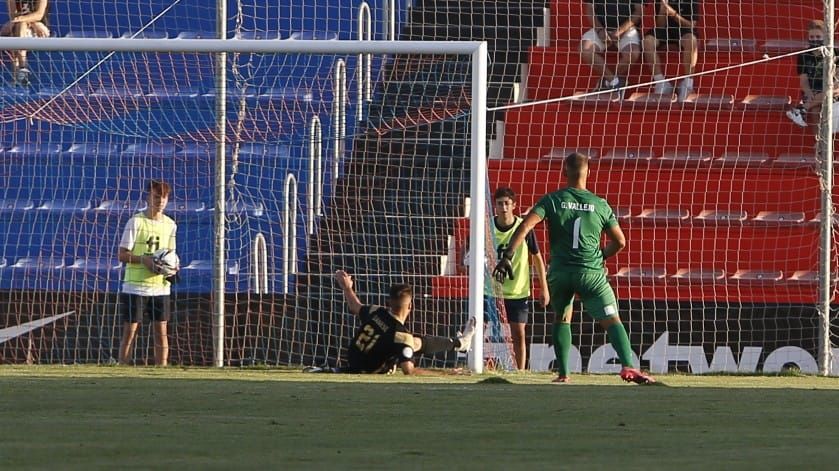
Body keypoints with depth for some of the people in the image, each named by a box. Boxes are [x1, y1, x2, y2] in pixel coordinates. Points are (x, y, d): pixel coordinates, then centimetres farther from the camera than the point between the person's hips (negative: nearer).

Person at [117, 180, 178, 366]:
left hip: (160, 286, 4)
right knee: (130, 331, -3)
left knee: (161, 330, 3)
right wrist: (144, 259, -21)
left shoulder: (170, 225, 9)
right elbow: (122, 254, -6)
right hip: (135, 286, -4)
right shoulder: (136, 222, -6)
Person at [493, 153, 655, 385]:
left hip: (560, 272, 1)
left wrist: (507, 257, -14)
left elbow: (525, 226, -11)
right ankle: (628, 365, -27)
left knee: (562, 318, 23)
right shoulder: (600, 204, 6)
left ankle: (563, 373, 16)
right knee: (612, 320, -4)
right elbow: (620, 241, 11)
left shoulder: (553, 200, 2)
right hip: (592, 273, -1)